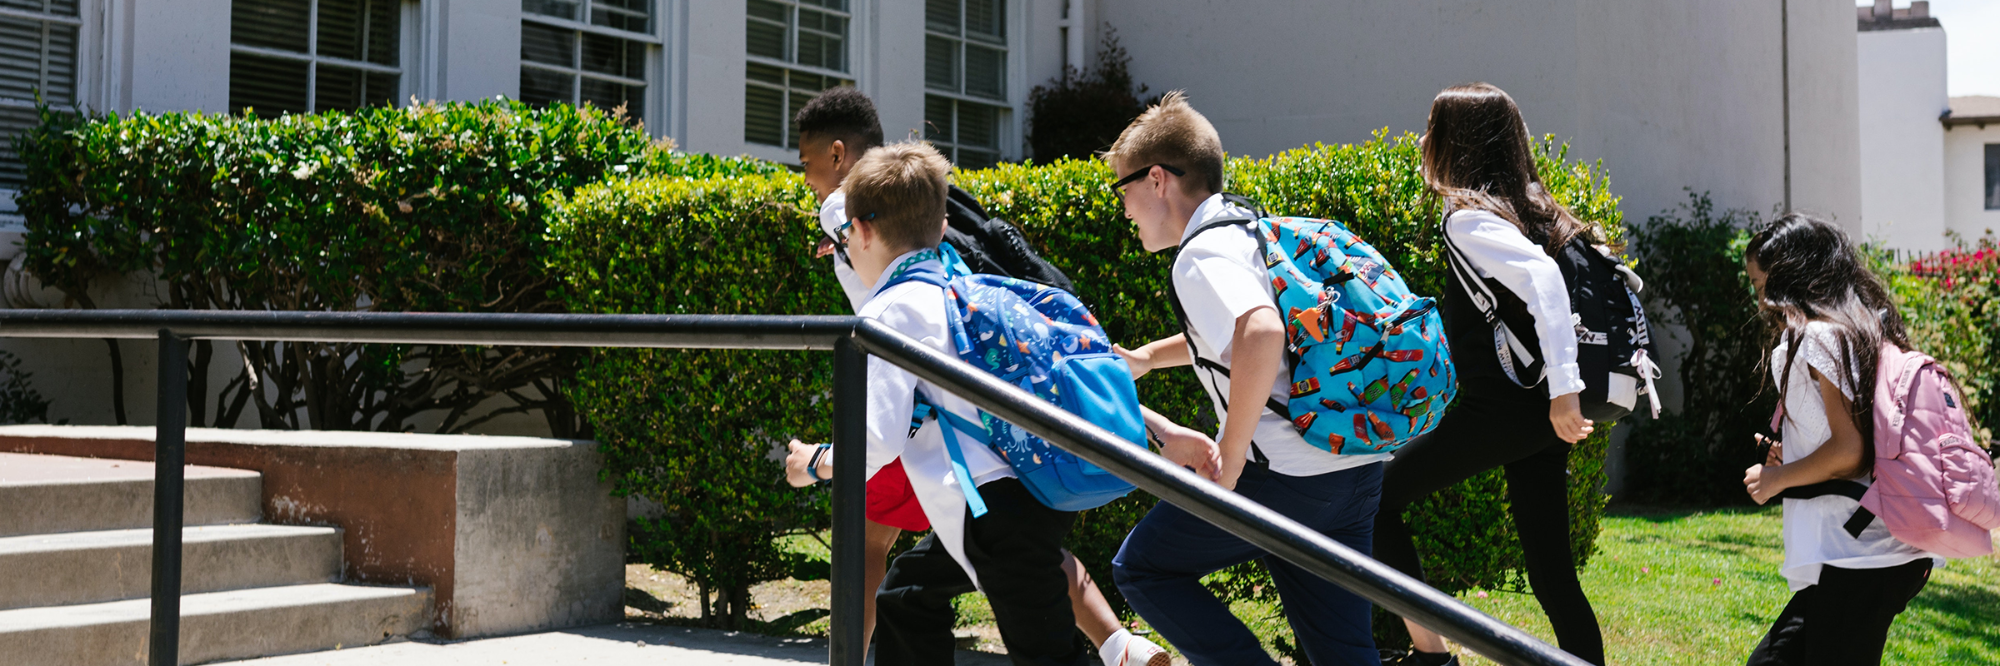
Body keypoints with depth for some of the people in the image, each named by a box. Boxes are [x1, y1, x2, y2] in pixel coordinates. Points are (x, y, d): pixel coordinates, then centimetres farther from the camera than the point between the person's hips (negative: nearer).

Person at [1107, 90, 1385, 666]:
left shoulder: (1202, 255, -9)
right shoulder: (1249, 229, 19)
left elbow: (1261, 332, -31)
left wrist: (1231, 455, -23)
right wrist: (1145, 358, 41)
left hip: (1285, 474, -9)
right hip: (1358, 469, 9)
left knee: (1140, 568, 9)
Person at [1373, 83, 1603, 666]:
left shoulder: (1468, 218, -10)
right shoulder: (1530, 206, 15)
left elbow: (1540, 274, -27)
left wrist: (1564, 389, -31)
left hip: (1502, 409, -8)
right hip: (1542, 416, 8)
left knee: (1376, 498, 4)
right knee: (1550, 568, 11)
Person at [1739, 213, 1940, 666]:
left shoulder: (1815, 338, -12)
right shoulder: (1868, 329, 17)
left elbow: (1850, 449, -17)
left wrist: (1777, 479, -3)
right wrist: (1793, 458, 15)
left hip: (1858, 559, -10)